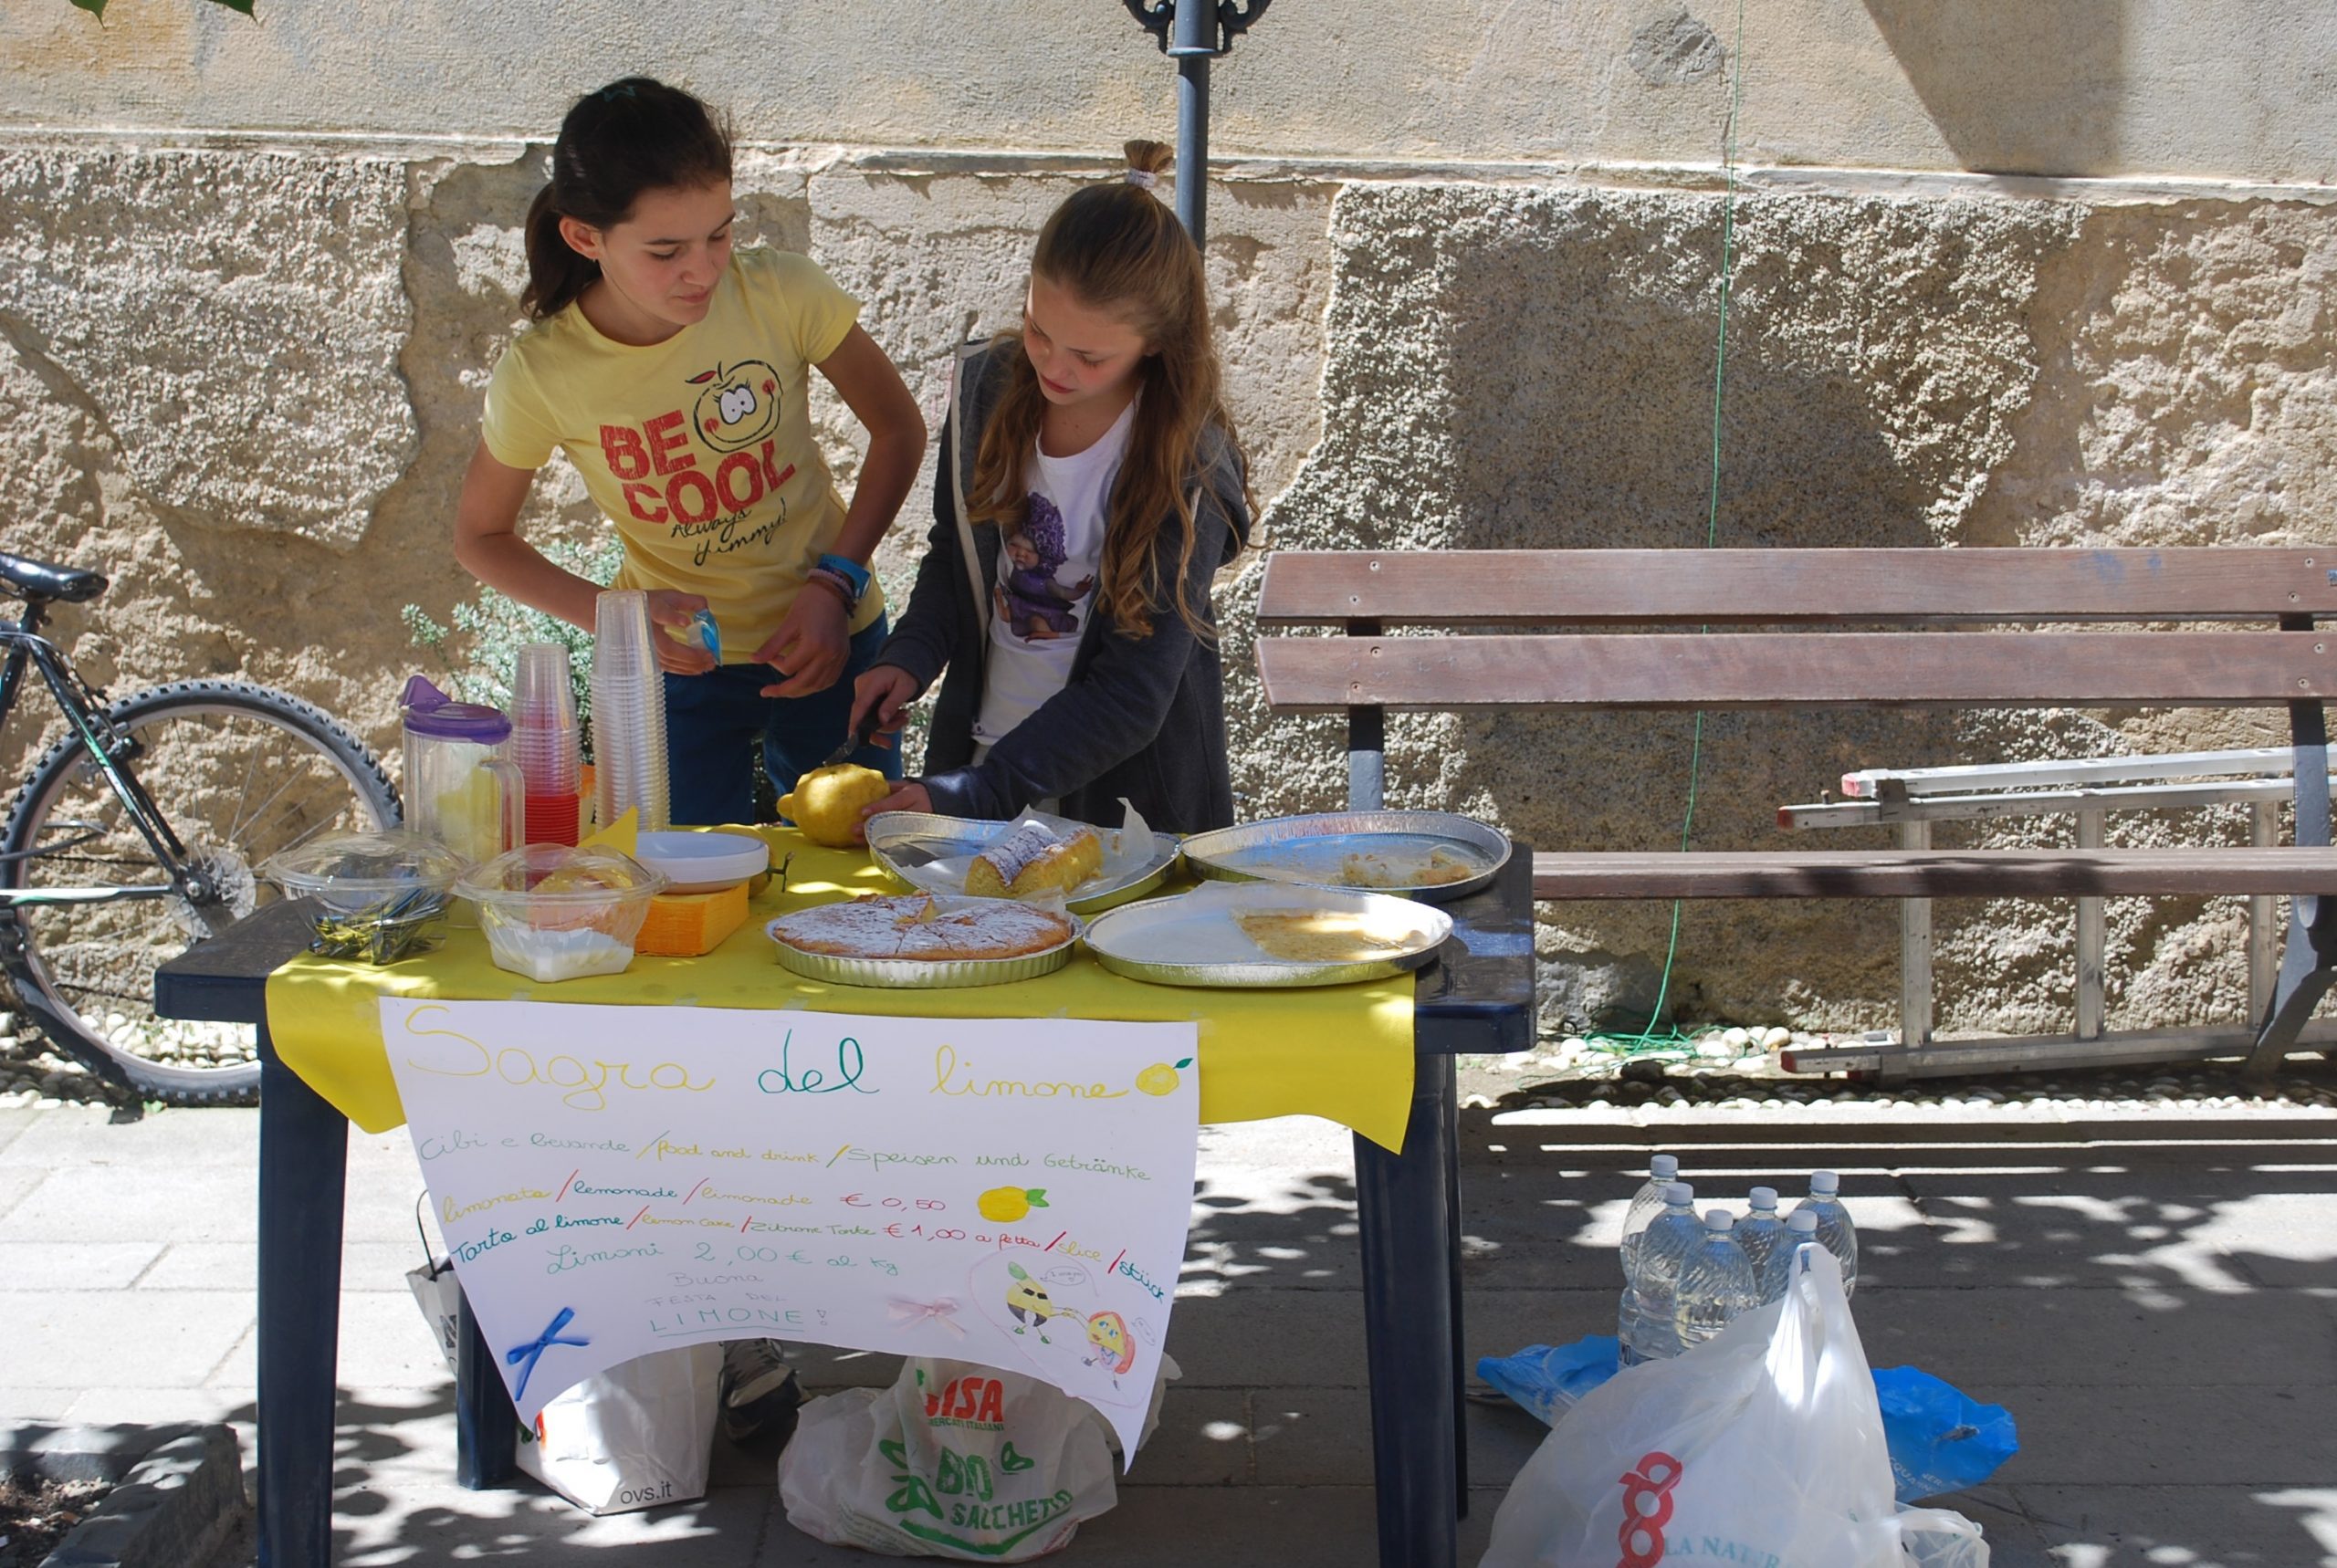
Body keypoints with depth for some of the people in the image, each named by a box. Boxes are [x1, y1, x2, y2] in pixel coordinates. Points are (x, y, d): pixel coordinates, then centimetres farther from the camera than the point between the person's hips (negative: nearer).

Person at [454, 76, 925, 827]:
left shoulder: (784, 293, -19)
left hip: (830, 639, 1)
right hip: (678, 666, -1)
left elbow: (899, 429, -4)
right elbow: (481, 537, -2)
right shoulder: (541, 374, -18)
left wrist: (835, 583, -15)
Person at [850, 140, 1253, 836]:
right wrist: (910, 655, -5)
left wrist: (968, 796, -23)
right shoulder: (989, 385, -2)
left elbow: (1132, 697, -18)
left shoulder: (1189, 473, -16)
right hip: (975, 747, 1)